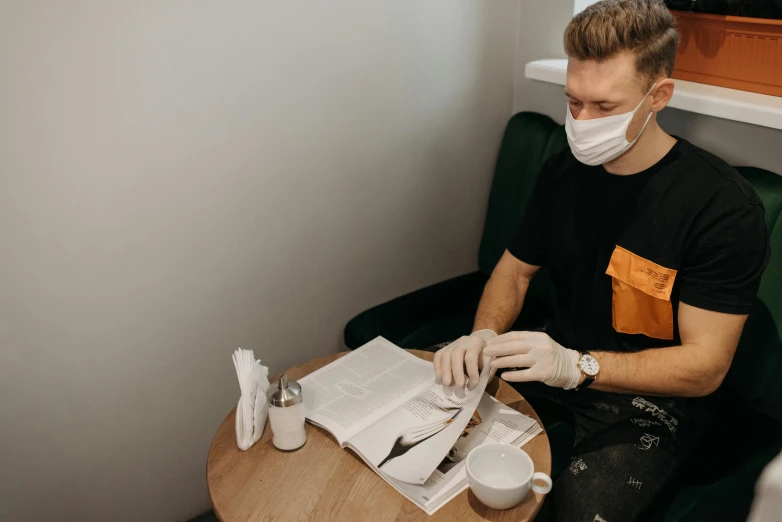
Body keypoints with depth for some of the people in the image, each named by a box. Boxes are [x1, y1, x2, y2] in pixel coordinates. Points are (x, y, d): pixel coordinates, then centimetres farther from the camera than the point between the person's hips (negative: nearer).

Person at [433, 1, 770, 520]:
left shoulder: (725, 206, -18)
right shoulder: (564, 171, 0)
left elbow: (704, 366, -18)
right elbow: (516, 268, 8)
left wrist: (577, 365, -32)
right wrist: (483, 336, -13)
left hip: (652, 403, -4)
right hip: (555, 367, 5)